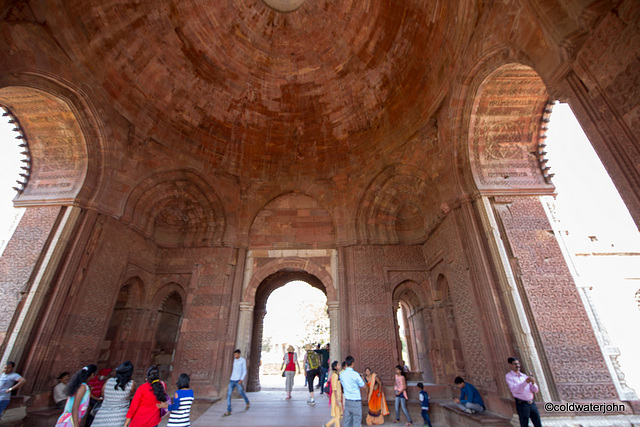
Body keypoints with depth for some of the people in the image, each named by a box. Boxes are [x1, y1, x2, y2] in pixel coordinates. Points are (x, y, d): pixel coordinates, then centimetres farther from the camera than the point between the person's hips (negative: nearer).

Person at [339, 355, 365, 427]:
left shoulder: (342, 374, -1)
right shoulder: (355, 374, -16)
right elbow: (362, 385, -3)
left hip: (347, 400, 5)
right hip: (356, 400, -5)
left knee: (347, 419, 12)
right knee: (357, 419, 6)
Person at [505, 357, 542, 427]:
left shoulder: (524, 376, 11)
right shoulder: (508, 376, -7)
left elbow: (535, 390, 10)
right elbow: (515, 390, -18)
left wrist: (533, 383, -12)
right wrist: (526, 381, -26)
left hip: (532, 403, 5)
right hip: (522, 405, -5)